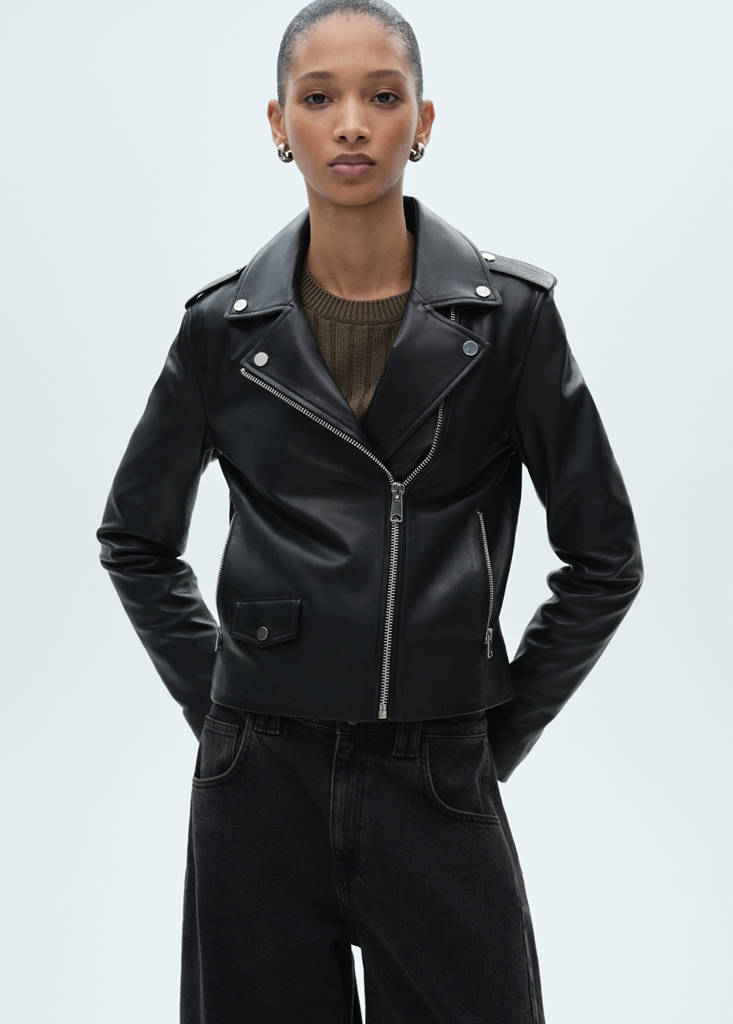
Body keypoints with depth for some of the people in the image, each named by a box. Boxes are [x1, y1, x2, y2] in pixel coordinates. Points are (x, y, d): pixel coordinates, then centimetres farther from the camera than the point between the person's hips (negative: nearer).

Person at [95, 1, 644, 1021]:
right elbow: (137, 539, 14)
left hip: (437, 785, -1)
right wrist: (217, 701, 6)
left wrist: (500, 729, 3)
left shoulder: (508, 314, -3)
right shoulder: (227, 326, 1)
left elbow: (605, 558, 4)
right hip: (260, 783, 1)